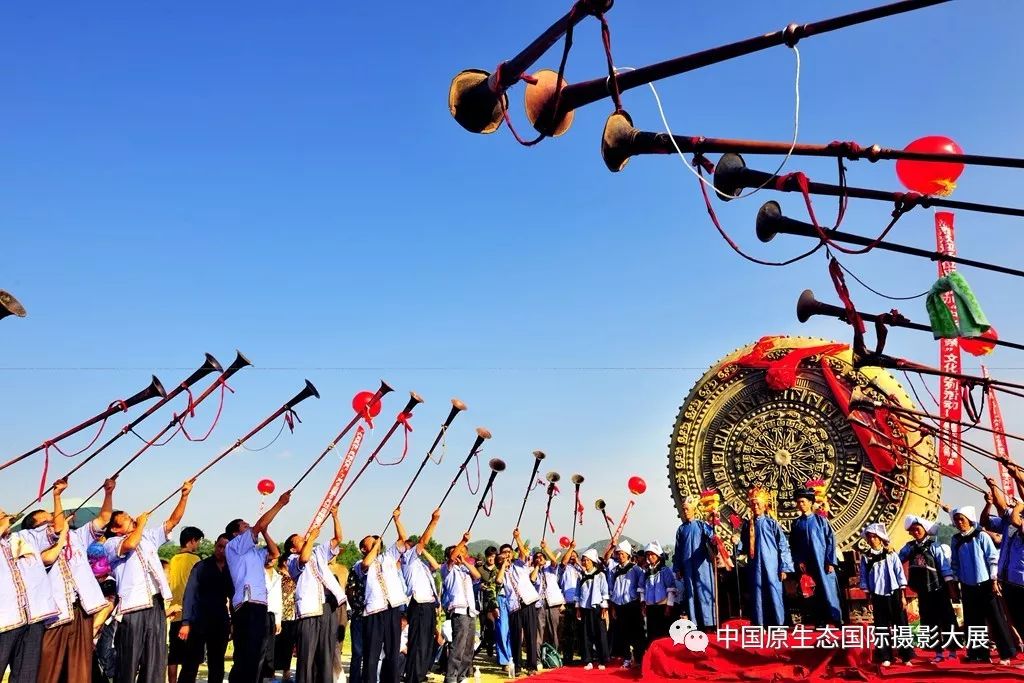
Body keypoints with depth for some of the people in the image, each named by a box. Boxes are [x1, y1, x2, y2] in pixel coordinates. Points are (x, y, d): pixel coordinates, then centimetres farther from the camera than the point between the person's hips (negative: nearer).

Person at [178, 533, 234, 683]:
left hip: (220, 623, 3)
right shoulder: (201, 566, -3)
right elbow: (190, 594, -6)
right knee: (191, 664, -2)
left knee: (217, 665, 9)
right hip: (198, 622, -3)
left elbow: (233, 596, 6)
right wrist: (185, 622, -11)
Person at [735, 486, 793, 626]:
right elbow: (743, 547, 13)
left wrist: (784, 568, -6)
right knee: (757, 595, 4)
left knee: (773, 593, -1)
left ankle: (778, 623, 8)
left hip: (771, 566, -3)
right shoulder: (747, 525, 9)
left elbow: (783, 546, -2)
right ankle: (760, 623, 12)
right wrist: (737, 543, -10)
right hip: (755, 566, 3)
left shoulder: (771, 523, -1)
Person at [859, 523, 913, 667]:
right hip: (878, 597, 1)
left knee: (901, 625, 2)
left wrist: (903, 596, -2)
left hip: (894, 594, -1)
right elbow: (864, 579, 4)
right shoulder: (865, 557, 2)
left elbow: (900, 575, 1)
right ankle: (885, 657, 12)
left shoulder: (891, 554, 0)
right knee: (882, 628, 5)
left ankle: (906, 656, 11)